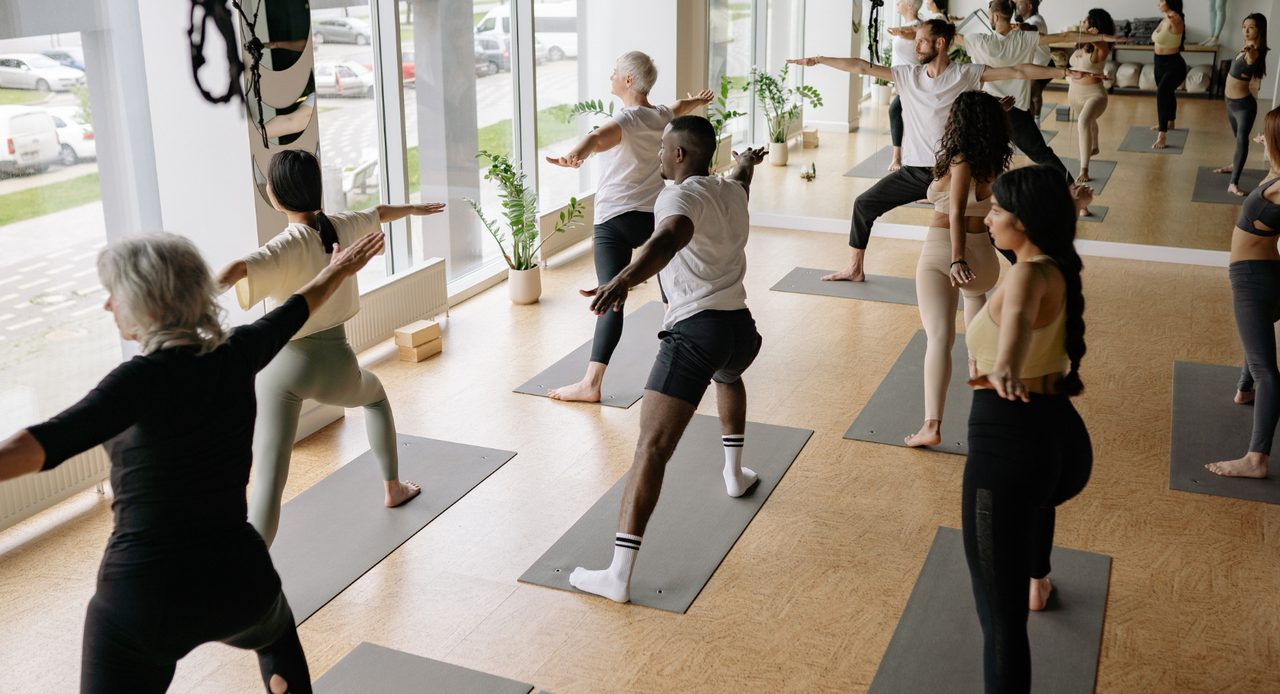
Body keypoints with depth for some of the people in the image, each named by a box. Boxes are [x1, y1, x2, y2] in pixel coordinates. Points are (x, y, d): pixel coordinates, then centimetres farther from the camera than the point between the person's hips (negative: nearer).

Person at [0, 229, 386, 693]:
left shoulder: (148, 377, -18)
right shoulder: (237, 356, -1)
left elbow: (51, 442, -35)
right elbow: (294, 311, 19)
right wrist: (337, 271, 39)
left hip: (144, 599, -5)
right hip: (239, 581, 6)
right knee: (277, 637, 38)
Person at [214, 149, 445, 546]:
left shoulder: (288, 246, -17)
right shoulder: (343, 227, 0)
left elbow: (237, 269, -38)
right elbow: (380, 213, 24)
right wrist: (414, 209, 44)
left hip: (284, 365, -5)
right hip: (335, 364, 5)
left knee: (268, 481, -9)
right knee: (375, 394, 39)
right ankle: (392, 488, 51)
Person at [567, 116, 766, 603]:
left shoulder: (681, 195, -7)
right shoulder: (732, 191, 16)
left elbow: (671, 237, -32)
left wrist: (623, 280, -48)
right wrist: (746, 161, 68)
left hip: (695, 331, -8)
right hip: (742, 328, 8)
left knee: (652, 448, -13)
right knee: (728, 377, 44)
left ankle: (618, 575, -18)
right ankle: (734, 473, 54)